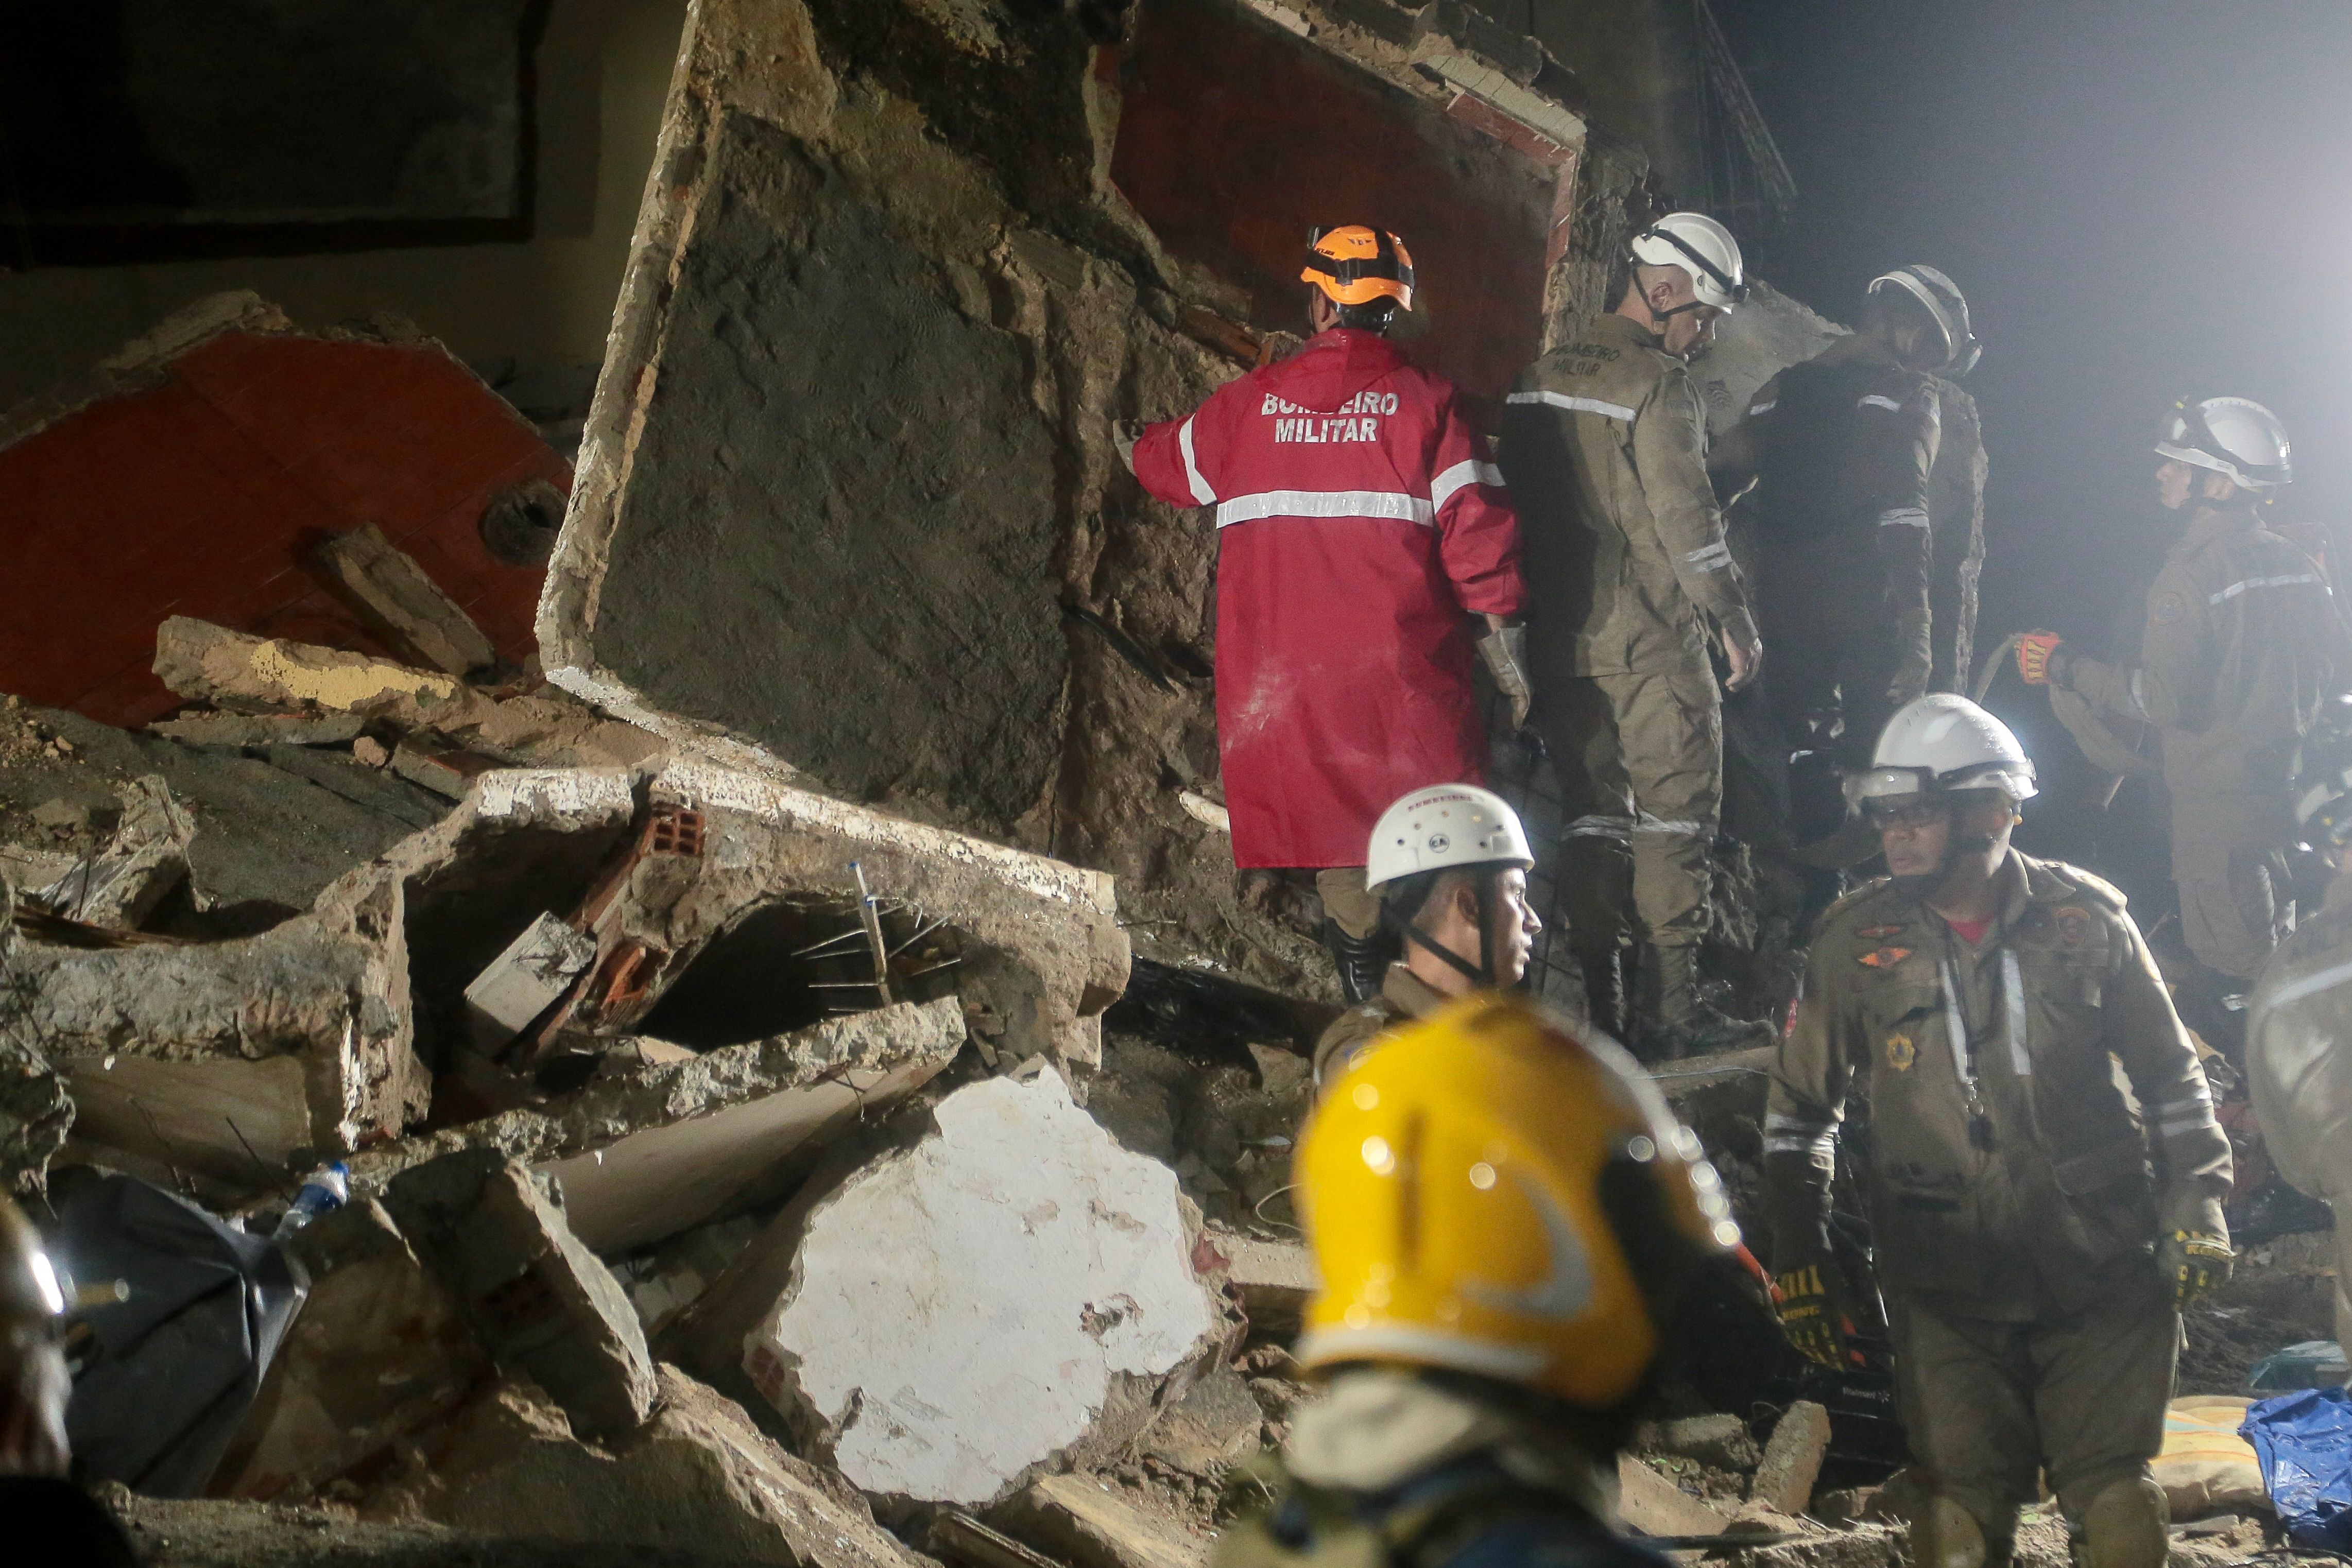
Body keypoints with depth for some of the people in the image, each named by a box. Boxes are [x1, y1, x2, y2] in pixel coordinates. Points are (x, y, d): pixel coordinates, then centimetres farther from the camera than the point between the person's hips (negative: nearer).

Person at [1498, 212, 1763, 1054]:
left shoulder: (1540, 378, 12)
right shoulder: (1657, 385, -12)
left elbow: (1517, 502, 15)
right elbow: (1685, 517, -14)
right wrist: (1733, 620, -6)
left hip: (1557, 638, 7)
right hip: (1650, 639, -7)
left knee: (1590, 817, 10)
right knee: (1675, 814, 0)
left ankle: (1594, 1009, 8)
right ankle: (1669, 1006, -2)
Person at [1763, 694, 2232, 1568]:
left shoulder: (2084, 919, -2)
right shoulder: (1857, 942, -2)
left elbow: (2170, 1074, 10)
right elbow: (1800, 1109, 8)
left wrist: (2195, 1205, 4)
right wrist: (1798, 1260, 5)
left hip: (2102, 1260, 0)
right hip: (1947, 1283, 0)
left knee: (2114, 1495, 3)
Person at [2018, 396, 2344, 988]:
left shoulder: (2190, 574, -17)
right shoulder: (2296, 564, 7)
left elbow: (2164, 696, -22)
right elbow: (2336, 668, 13)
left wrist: (2066, 668, -14)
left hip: (2221, 800, -8)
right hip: (2290, 790, 8)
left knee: (2234, 969, -2)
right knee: (2275, 955, 19)